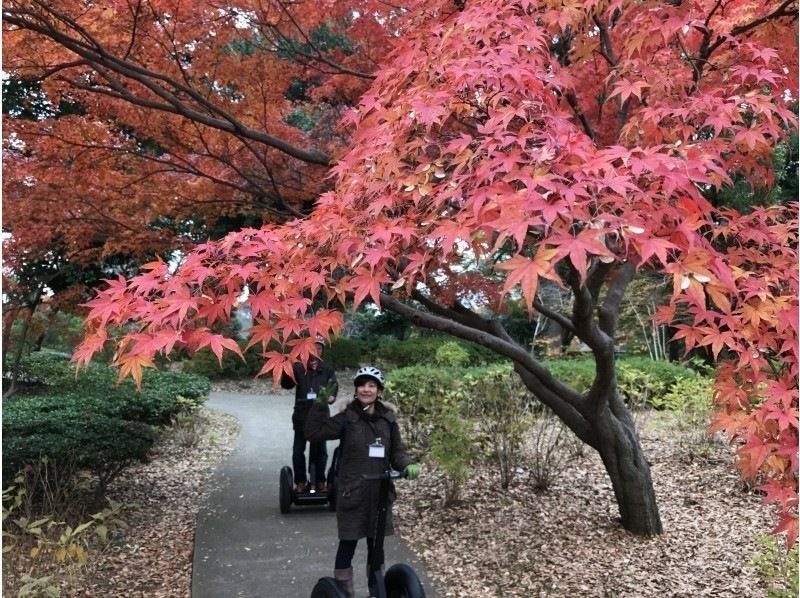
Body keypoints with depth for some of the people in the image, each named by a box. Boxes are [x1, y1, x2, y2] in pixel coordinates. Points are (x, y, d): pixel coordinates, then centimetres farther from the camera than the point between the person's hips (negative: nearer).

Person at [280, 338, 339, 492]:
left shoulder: (327, 369, 8)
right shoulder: (298, 367, 3)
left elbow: (334, 385, -5)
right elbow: (286, 384, -9)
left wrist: (331, 395, -27)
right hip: (302, 415, -1)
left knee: (319, 450, 8)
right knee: (298, 450, 4)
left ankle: (319, 481, 20)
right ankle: (300, 481, 17)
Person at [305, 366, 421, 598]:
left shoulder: (387, 419, 3)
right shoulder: (346, 418, -7)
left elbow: (396, 452, 7)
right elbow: (313, 433, -14)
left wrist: (408, 465, -13)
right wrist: (320, 403, -22)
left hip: (379, 492, 4)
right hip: (351, 492, -3)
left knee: (376, 545, 16)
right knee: (347, 544, 5)